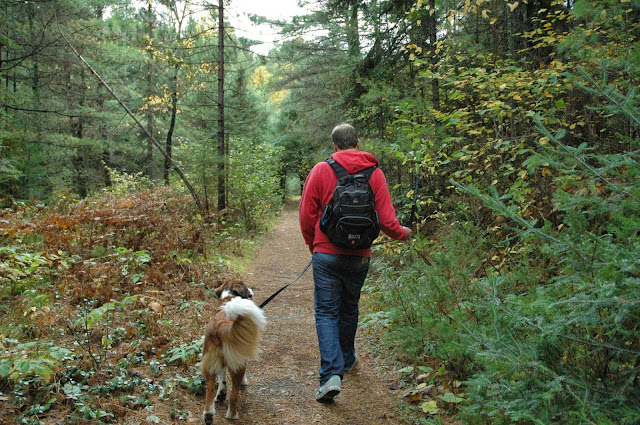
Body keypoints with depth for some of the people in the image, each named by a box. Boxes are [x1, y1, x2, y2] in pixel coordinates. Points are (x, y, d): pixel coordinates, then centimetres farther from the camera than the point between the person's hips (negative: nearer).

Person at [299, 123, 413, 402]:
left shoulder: (321, 170, -4)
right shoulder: (375, 173, 0)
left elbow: (306, 214, -1)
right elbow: (386, 219, -3)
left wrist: (312, 245, 15)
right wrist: (402, 234, 18)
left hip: (326, 255, -2)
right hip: (359, 256, 2)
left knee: (326, 312, 2)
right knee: (349, 309, 20)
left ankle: (332, 374, -9)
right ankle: (347, 359, 38)